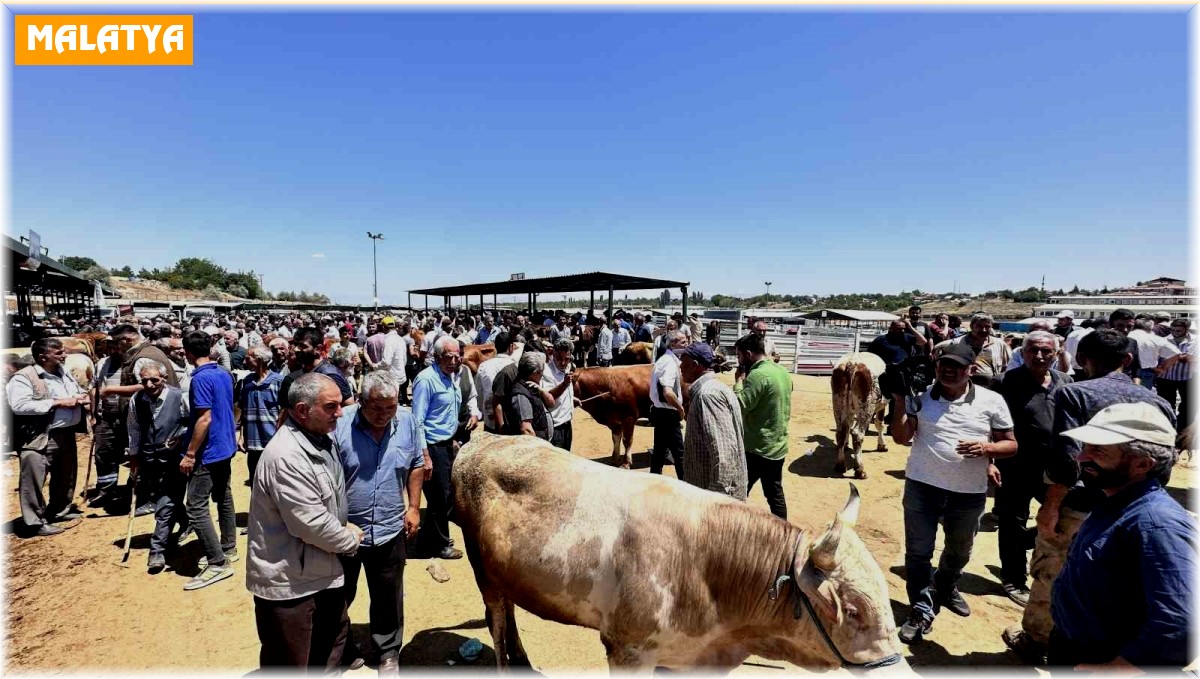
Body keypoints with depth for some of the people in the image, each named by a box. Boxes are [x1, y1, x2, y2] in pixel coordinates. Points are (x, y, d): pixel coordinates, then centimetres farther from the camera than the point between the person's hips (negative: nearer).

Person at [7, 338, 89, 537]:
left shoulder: (64, 372, 10)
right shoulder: (23, 377, -13)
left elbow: (80, 391, 23)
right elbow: (19, 405, -24)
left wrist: (83, 397, -2)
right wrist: (57, 403, -23)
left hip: (66, 435, 8)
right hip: (38, 439, -8)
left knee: (66, 476, 20)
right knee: (33, 481, -2)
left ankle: (60, 511, 36)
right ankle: (35, 522, 7)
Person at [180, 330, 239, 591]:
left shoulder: (201, 378, -19)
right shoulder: (225, 374, 7)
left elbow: (204, 419, -23)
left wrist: (190, 454, -17)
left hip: (207, 453, -9)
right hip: (225, 447, 9)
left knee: (196, 508, -5)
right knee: (224, 498, 17)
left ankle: (218, 563, -4)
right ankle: (228, 549, 28)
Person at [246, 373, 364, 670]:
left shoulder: (321, 439, 3)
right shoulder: (285, 457, -28)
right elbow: (313, 525, -28)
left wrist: (345, 529, 3)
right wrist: (351, 539, -11)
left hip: (322, 571, 9)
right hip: (288, 581, -9)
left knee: (333, 638, 26)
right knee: (290, 663, 10)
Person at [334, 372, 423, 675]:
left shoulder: (408, 422, -7)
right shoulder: (338, 424, -17)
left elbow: (416, 467, 7)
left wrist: (414, 507, 4)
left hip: (388, 531, 2)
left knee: (388, 599, 17)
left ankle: (388, 654, 38)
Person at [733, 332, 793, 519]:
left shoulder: (758, 375, -20)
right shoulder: (783, 372, 7)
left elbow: (738, 407, -22)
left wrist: (739, 381, -12)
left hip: (756, 448, -8)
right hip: (779, 446, 8)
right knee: (776, 494, 15)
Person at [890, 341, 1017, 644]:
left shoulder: (991, 401, -4)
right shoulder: (921, 396, -5)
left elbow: (1011, 445, 1)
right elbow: (901, 438, -6)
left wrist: (986, 448, -20)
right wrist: (900, 401, -18)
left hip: (969, 493, 1)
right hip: (921, 487, -1)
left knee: (959, 551, 24)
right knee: (918, 551, 2)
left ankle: (945, 589, 52)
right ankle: (921, 611, 18)